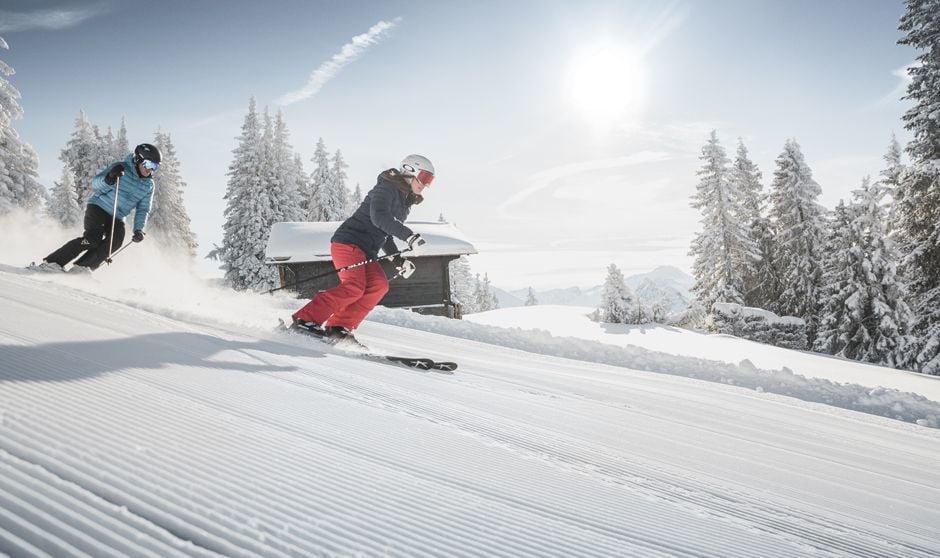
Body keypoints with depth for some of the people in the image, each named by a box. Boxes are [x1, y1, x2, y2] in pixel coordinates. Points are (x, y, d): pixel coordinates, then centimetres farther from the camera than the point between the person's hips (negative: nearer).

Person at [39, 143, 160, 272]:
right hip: (98, 208, -5)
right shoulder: (122, 168, -11)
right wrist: (109, 178, -38)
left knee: (115, 241, -22)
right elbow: (95, 183, -16)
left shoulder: (149, 186, 3)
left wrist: (138, 229, -11)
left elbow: (143, 210, 5)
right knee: (93, 238, -23)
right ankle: (51, 262, -14)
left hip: (117, 218, 5)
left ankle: (81, 266, -16)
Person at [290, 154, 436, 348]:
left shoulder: (404, 204, 23)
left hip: (366, 251, 9)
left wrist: (397, 258, 14)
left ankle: (339, 327, -13)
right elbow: (379, 218, -24)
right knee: (354, 287, -24)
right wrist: (409, 236, -29)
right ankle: (305, 319, -19)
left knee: (379, 285, -11)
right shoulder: (386, 188, -5)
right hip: (348, 242, -9)